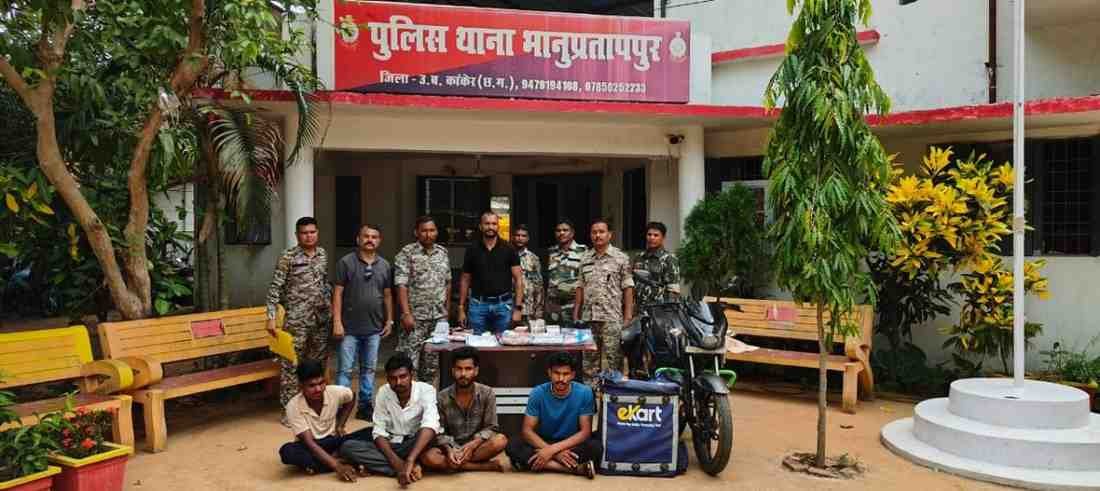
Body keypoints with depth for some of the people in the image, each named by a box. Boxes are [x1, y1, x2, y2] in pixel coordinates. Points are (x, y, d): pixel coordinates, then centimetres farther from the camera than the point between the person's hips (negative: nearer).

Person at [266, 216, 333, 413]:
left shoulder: (322, 253, 8)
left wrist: (329, 306, 15)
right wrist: (271, 317, -14)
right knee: (291, 363, -2)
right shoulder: (288, 257, -8)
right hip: (297, 320, -5)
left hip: (321, 318, 5)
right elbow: (275, 288, -9)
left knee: (319, 362, 12)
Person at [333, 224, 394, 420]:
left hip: (374, 328, 4)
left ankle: (365, 407, 22)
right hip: (350, 328, -4)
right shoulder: (346, 262, -4)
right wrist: (337, 322, -11)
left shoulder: (385, 265, 7)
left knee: (369, 369, 12)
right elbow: (338, 293, -6)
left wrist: (389, 320, 10)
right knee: (345, 369, -1)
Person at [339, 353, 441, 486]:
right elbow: (379, 431, -8)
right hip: (390, 446, 3)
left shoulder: (426, 390, -18)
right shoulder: (383, 392, -8)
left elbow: (430, 425, -35)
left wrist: (409, 461, -48)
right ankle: (412, 468, -26)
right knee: (347, 447, -22)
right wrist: (396, 461, -27)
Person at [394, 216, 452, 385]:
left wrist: (447, 310, 13)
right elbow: (401, 285, -12)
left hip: (439, 317, 5)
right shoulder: (406, 253, -5)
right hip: (415, 317, -5)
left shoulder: (443, 252, 11)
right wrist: (406, 314, -19)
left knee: (432, 364, 12)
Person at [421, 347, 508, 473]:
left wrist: (472, 445, -25)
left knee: (501, 440, -30)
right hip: (451, 447, 1)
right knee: (428, 457, -32)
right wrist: (448, 449, -24)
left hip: (477, 446, -1)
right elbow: (439, 432, -3)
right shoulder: (442, 397, -6)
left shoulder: (487, 394, -7)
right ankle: (488, 466, -26)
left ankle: (455, 464, -22)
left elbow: (491, 428, -7)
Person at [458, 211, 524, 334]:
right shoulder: (472, 250, 7)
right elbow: (465, 280, 10)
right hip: (478, 304, 1)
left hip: (503, 305, -1)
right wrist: (461, 308, 5)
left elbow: (518, 279, 1)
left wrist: (518, 308, -7)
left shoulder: (508, 250, 3)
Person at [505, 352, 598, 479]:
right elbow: (527, 430, -15)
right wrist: (556, 453, -29)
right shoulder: (538, 393, -13)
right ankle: (575, 468, -31)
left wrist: (553, 449, -27)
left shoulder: (584, 393, -15)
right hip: (544, 442, 2)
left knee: (596, 447, -32)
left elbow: (585, 431, -16)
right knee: (513, 447, -28)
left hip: (572, 444, -2)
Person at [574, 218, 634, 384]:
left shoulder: (621, 258, 0)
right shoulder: (586, 259, 13)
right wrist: (575, 315, 10)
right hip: (588, 318, 5)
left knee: (612, 361, -3)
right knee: (589, 361, 10)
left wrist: (628, 318, -8)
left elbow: (628, 289, -2)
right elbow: (580, 288, 16)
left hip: (612, 318, -4)